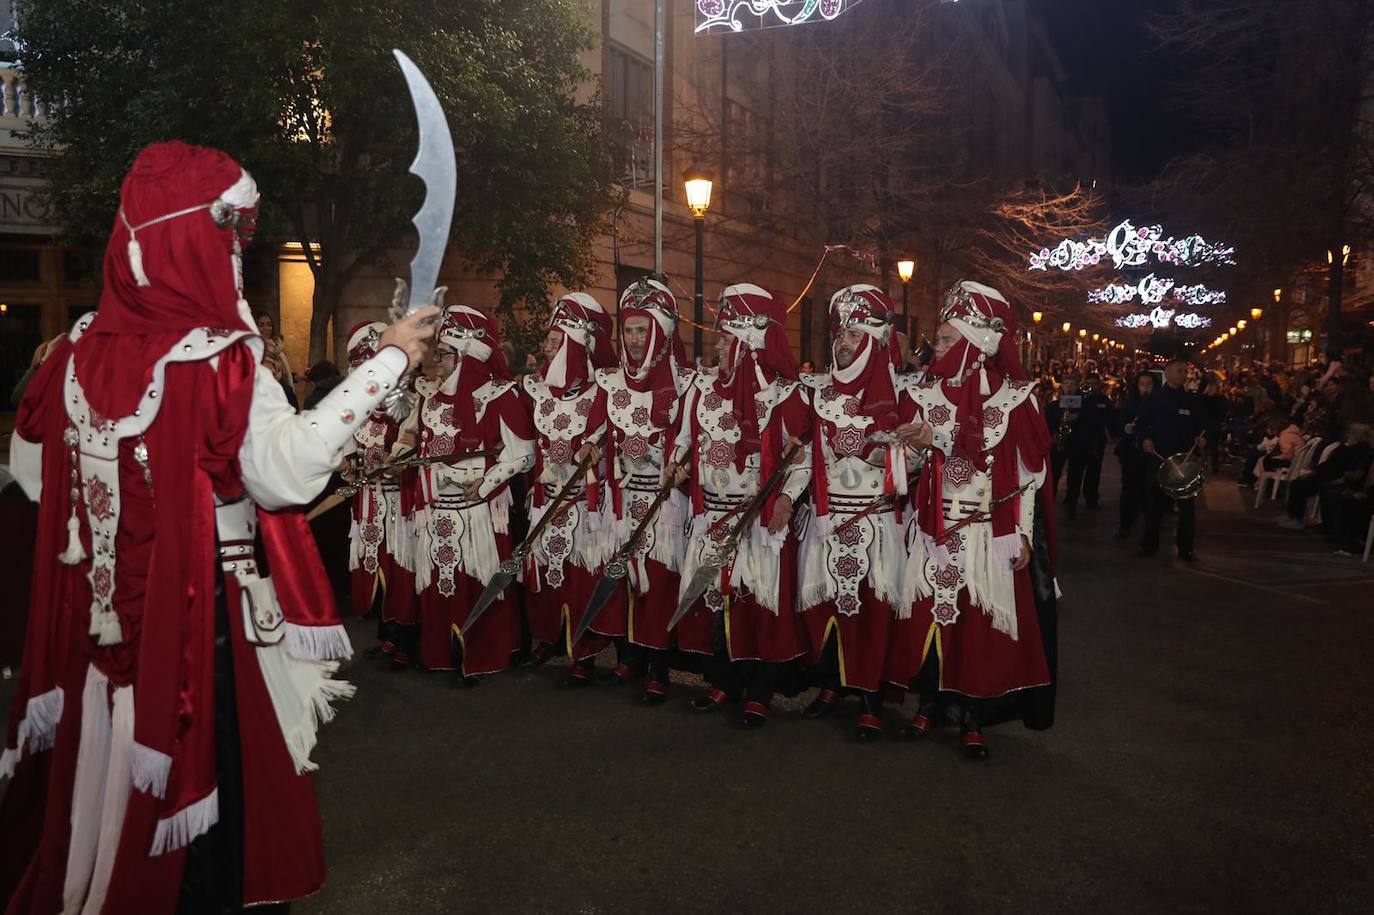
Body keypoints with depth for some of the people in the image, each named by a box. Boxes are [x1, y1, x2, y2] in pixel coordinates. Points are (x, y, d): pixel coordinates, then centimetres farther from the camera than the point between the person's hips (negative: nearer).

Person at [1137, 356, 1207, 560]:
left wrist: (1202, 437, -10)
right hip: (1158, 457, -1)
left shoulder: (1193, 400, 8)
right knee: (1154, 502, 5)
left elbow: (1203, 425, 11)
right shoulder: (1153, 399, 5)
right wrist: (1145, 439, -13)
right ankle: (1150, 543, 17)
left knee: (1187, 504, 1)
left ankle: (1186, 548, 11)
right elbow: (1140, 424, 5)